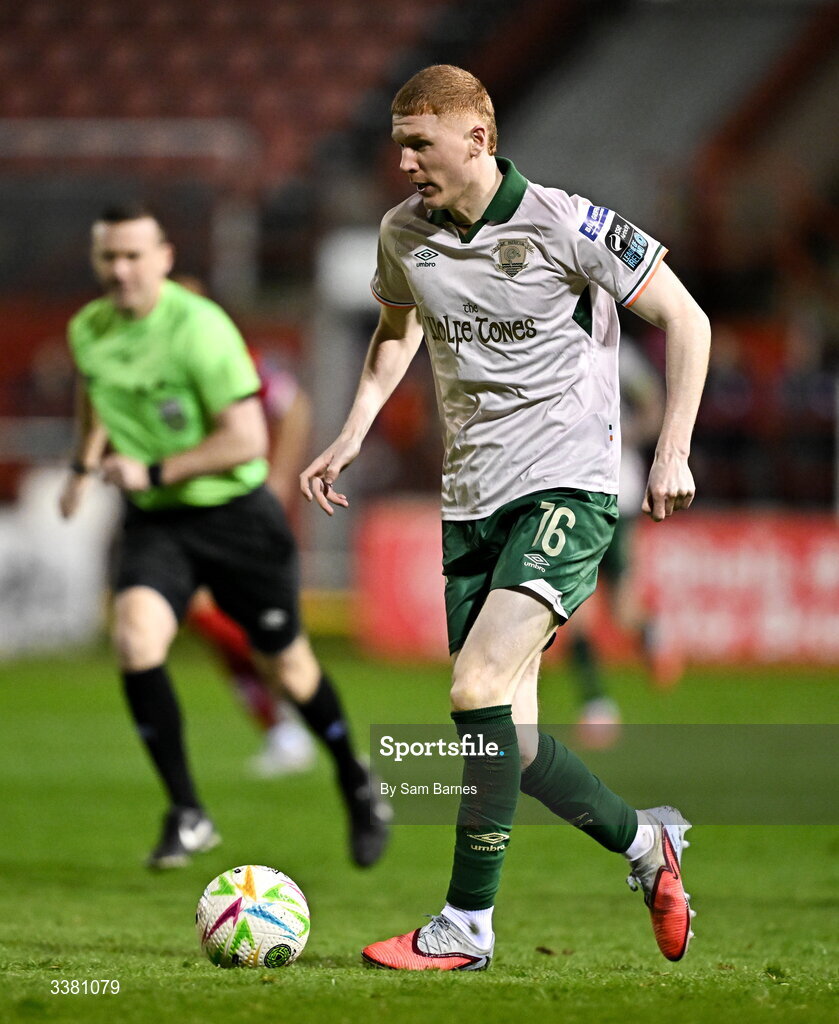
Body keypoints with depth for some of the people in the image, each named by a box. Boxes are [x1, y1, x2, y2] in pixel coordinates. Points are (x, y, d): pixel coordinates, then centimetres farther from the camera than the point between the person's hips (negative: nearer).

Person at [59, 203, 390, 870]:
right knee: (135, 639, -23)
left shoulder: (198, 327, -21)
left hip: (235, 515, -4)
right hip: (153, 522, 4)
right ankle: (187, 814, -13)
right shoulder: (88, 331, -1)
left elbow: (246, 439, -23)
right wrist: (85, 463, 19)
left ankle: (356, 784, 36)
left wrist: (153, 471, -25)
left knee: (286, 667, 7)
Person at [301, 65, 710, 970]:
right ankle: (645, 842, 29)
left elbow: (684, 320, -4)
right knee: (503, 735, 5)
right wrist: (351, 436, 14)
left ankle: (466, 924, -14)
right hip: (470, 501, 6)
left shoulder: (565, 226, -12)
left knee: (479, 688, -21)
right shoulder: (402, 234, 4)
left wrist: (672, 452, -10)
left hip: (566, 487, -6)